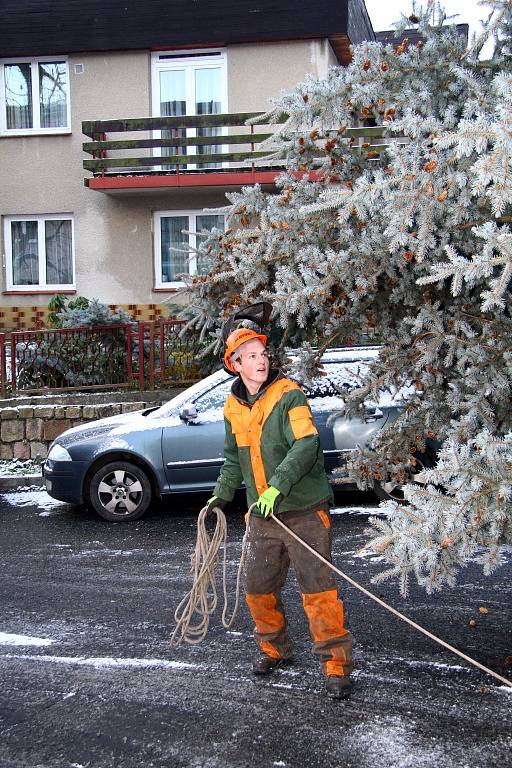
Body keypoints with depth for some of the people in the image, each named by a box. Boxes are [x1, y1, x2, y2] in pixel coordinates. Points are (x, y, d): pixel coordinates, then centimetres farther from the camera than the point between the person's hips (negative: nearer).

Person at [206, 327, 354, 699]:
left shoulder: (289, 396, -12)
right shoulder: (233, 408, 8)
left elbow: (306, 445, -26)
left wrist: (278, 486, -34)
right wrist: (222, 494, 15)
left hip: (305, 512, -6)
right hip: (262, 516, 6)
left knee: (318, 590, -6)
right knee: (258, 590, 14)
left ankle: (337, 663, 6)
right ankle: (275, 648, 37)